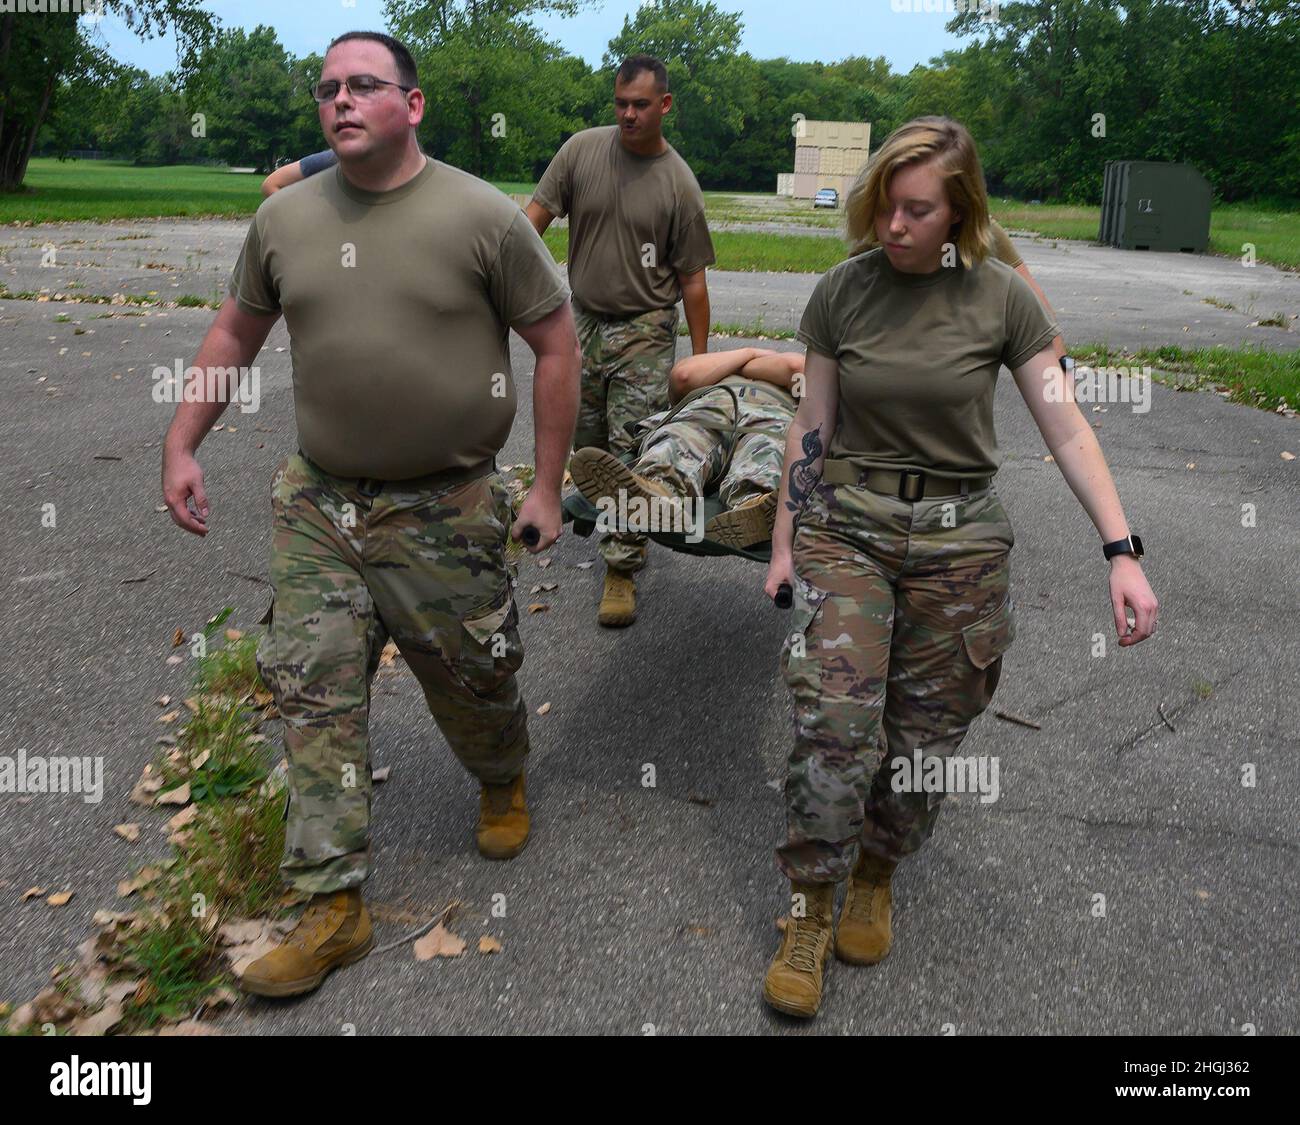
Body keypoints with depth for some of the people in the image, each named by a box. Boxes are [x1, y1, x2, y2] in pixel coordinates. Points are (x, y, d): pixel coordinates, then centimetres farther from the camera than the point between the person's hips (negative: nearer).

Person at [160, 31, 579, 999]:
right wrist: (181, 446, 10)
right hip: (319, 504, 4)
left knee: (471, 683, 11)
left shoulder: (483, 216, -8)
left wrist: (549, 487, -6)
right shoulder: (284, 218, 4)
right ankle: (334, 906, 13)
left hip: (447, 510, -3)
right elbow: (235, 332, 16)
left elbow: (557, 345, -4)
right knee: (315, 693, 1)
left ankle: (504, 784, 46)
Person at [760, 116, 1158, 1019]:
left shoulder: (1001, 297, -4)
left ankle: (876, 877, 32)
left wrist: (1123, 552, -12)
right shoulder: (843, 292, -1)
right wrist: (785, 541, 7)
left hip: (958, 539, 0)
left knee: (923, 738, 5)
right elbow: (813, 428, 5)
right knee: (834, 725, -11)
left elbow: (1065, 428, -5)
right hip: (845, 528, 0)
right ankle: (811, 912, 8)